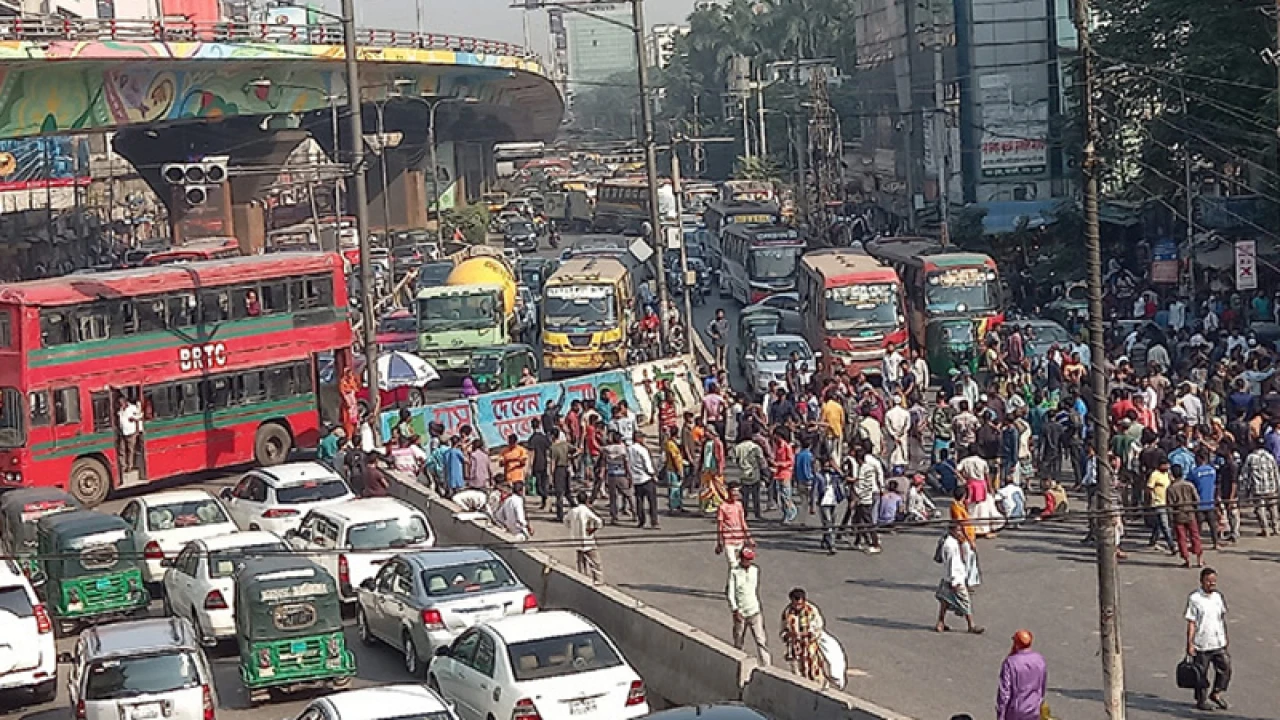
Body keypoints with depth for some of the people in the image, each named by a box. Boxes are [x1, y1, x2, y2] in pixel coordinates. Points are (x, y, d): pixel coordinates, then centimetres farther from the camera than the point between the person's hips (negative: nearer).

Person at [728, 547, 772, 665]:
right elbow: (730, 592, -8)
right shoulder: (734, 571, -7)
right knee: (738, 642, 9)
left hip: (754, 611, 2)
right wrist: (735, 610, -16)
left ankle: (767, 667, -10)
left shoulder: (756, 569, 4)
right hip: (740, 613, -2)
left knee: (761, 640, -7)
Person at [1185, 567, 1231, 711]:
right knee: (1201, 674, 6)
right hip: (1201, 645, -5)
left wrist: (1226, 637, 19)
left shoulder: (1219, 597, 5)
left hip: (1218, 643, 5)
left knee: (1225, 667, 2)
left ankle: (1216, 693, 23)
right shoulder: (1194, 598, -13)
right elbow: (1191, 623, -12)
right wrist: (1189, 644, -14)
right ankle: (1201, 701, 22)